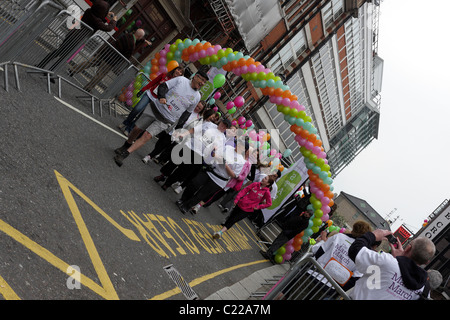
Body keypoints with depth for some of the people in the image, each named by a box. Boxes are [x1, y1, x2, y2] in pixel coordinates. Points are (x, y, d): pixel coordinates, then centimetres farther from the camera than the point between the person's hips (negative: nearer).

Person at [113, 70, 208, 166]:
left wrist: (179, 125, 2)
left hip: (165, 120, 0)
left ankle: (124, 155, -10)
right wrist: (161, 97, -23)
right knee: (137, 129, 9)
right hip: (155, 108, 0)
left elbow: (187, 113, 10)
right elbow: (163, 86, -5)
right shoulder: (181, 80, -5)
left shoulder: (197, 97, 2)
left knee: (147, 136, -13)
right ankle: (126, 146, 36)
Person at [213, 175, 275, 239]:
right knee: (230, 217, 11)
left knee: (233, 220, -8)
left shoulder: (266, 192, -11)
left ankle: (221, 232, -11)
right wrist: (237, 199, -7)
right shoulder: (255, 184, -2)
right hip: (240, 204, 3)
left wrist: (258, 207, -7)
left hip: (247, 210, -3)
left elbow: (269, 203, -5)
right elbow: (244, 190, 1)